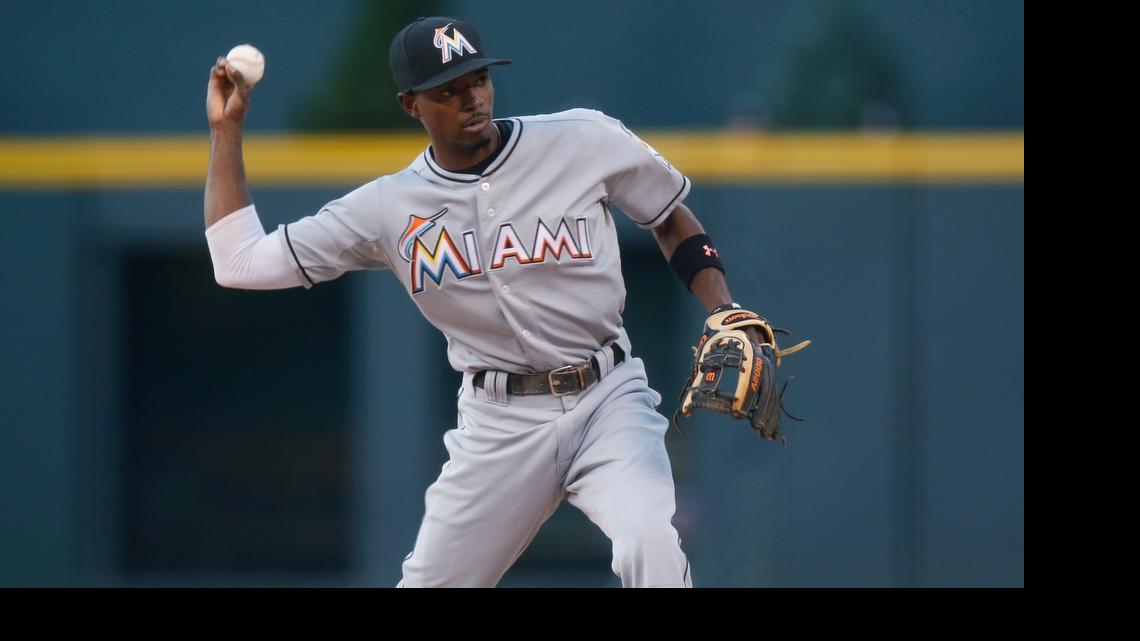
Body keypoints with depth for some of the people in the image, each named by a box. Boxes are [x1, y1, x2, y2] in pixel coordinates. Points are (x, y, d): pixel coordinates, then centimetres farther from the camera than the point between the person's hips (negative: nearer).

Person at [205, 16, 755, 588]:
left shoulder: (584, 141, -4)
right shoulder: (388, 207, 0)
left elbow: (672, 218, 11)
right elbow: (240, 262, 0)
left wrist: (723, 312, -4)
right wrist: (226, 131, 1)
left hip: (606, 398, -2)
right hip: (497, 425, 2)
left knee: (651, 546, -28)